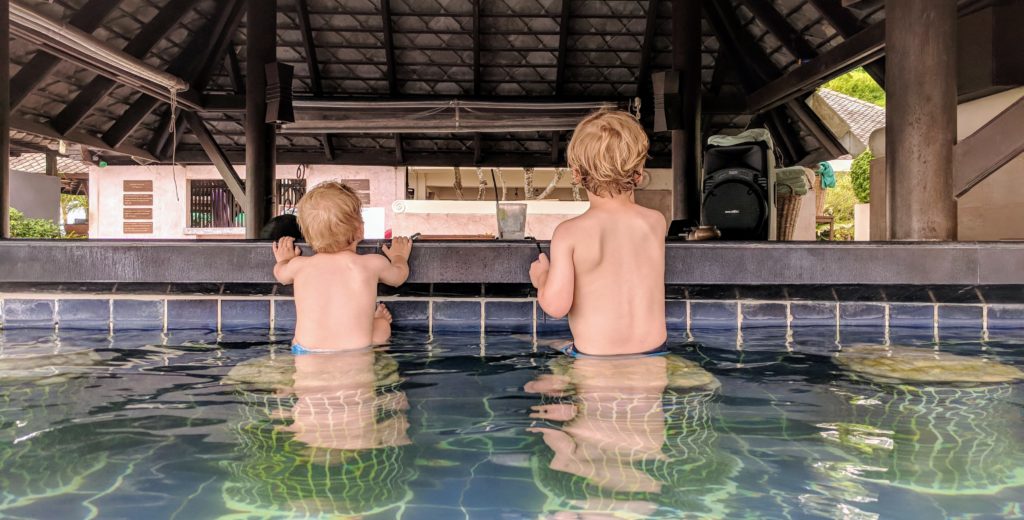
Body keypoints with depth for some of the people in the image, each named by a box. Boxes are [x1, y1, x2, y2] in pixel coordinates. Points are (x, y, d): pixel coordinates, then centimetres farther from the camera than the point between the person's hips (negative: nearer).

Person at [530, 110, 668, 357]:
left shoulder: (569, 233, -14)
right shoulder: (656, 222, -4)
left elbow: (556, 305, -16)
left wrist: (541, 277, 3)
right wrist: (629, 200, 20)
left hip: (593, 355, -4)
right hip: (653, 350, 4)